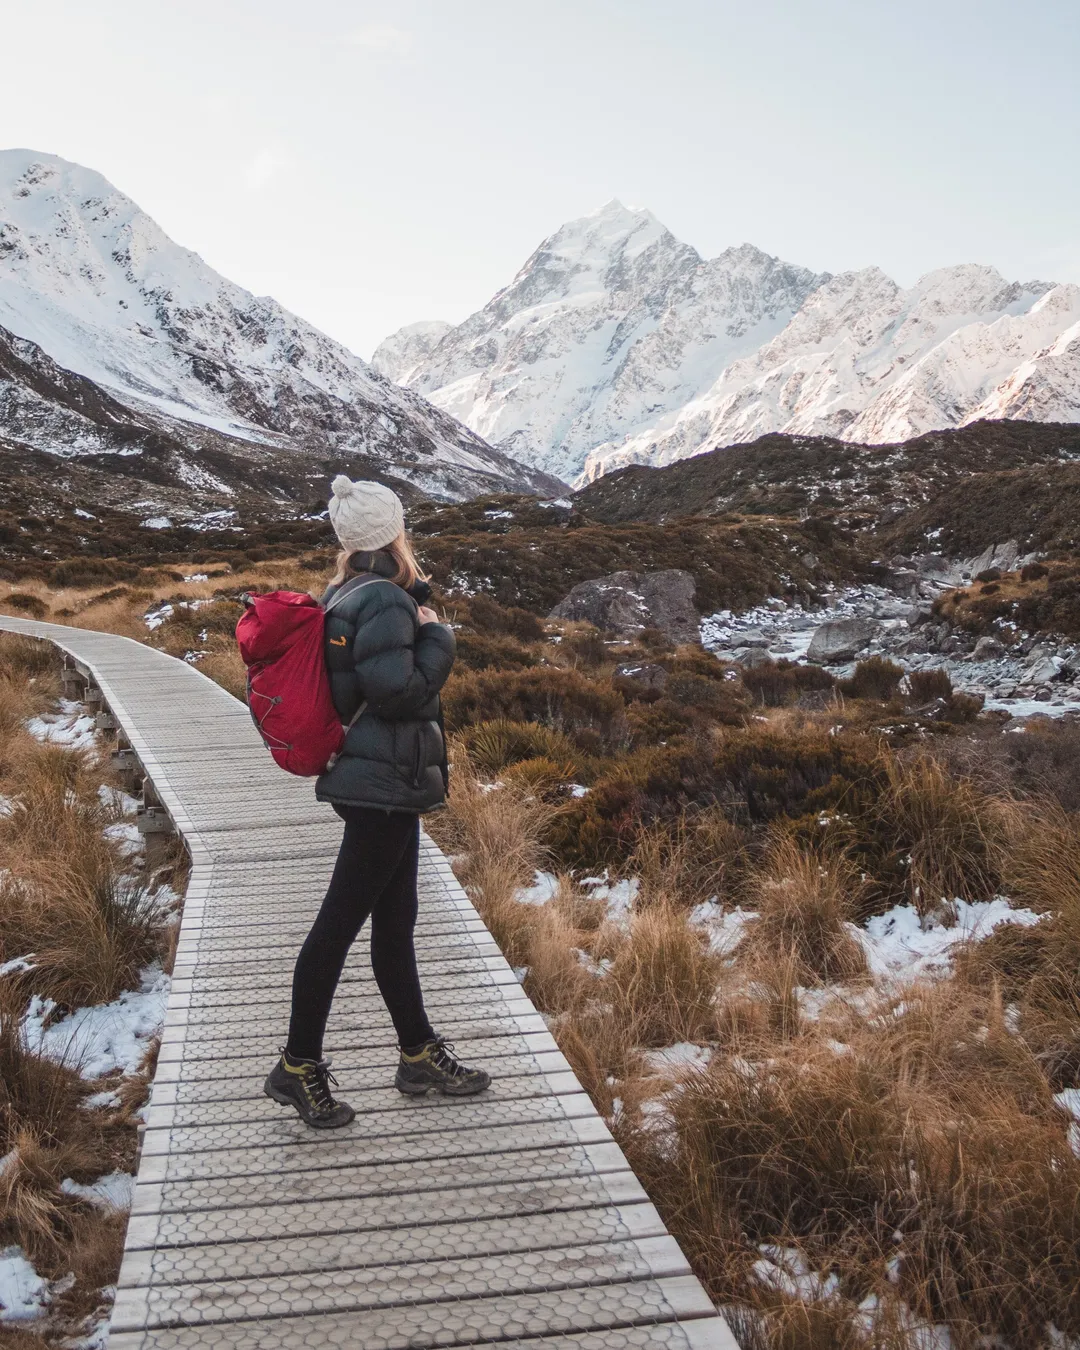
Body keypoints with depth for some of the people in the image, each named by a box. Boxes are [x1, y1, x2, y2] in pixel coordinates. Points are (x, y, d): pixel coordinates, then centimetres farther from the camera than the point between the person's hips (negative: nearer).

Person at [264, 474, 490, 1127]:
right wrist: (437, 636, -9)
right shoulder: (384, 601, -18)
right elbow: (399, 692, -23)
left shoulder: (343, 597, 11)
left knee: (395, 920, 16)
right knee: (341, 921, 0)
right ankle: (298, 1066, 12)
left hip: (376, 784, 10)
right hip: (386, 784, -10)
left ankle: (420, 1054, 29)